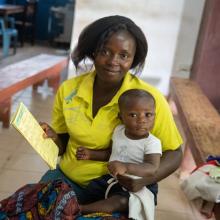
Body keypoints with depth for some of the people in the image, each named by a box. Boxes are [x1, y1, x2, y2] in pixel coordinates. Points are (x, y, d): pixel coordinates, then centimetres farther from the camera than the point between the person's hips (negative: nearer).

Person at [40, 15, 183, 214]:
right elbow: (63, 144, 7)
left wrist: (145, 179, -25)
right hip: (66, 176, 3)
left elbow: (174, 154, -8)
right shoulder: (68, 90, -5)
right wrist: (53, 138, -15)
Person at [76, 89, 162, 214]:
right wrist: (91, 154, 6)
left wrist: (126, 167, -45)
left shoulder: (152, 143, -18)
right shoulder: (118, 131, 2)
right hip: (112, 178, 8)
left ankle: (79, 209, -27)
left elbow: (152, 169, -32)